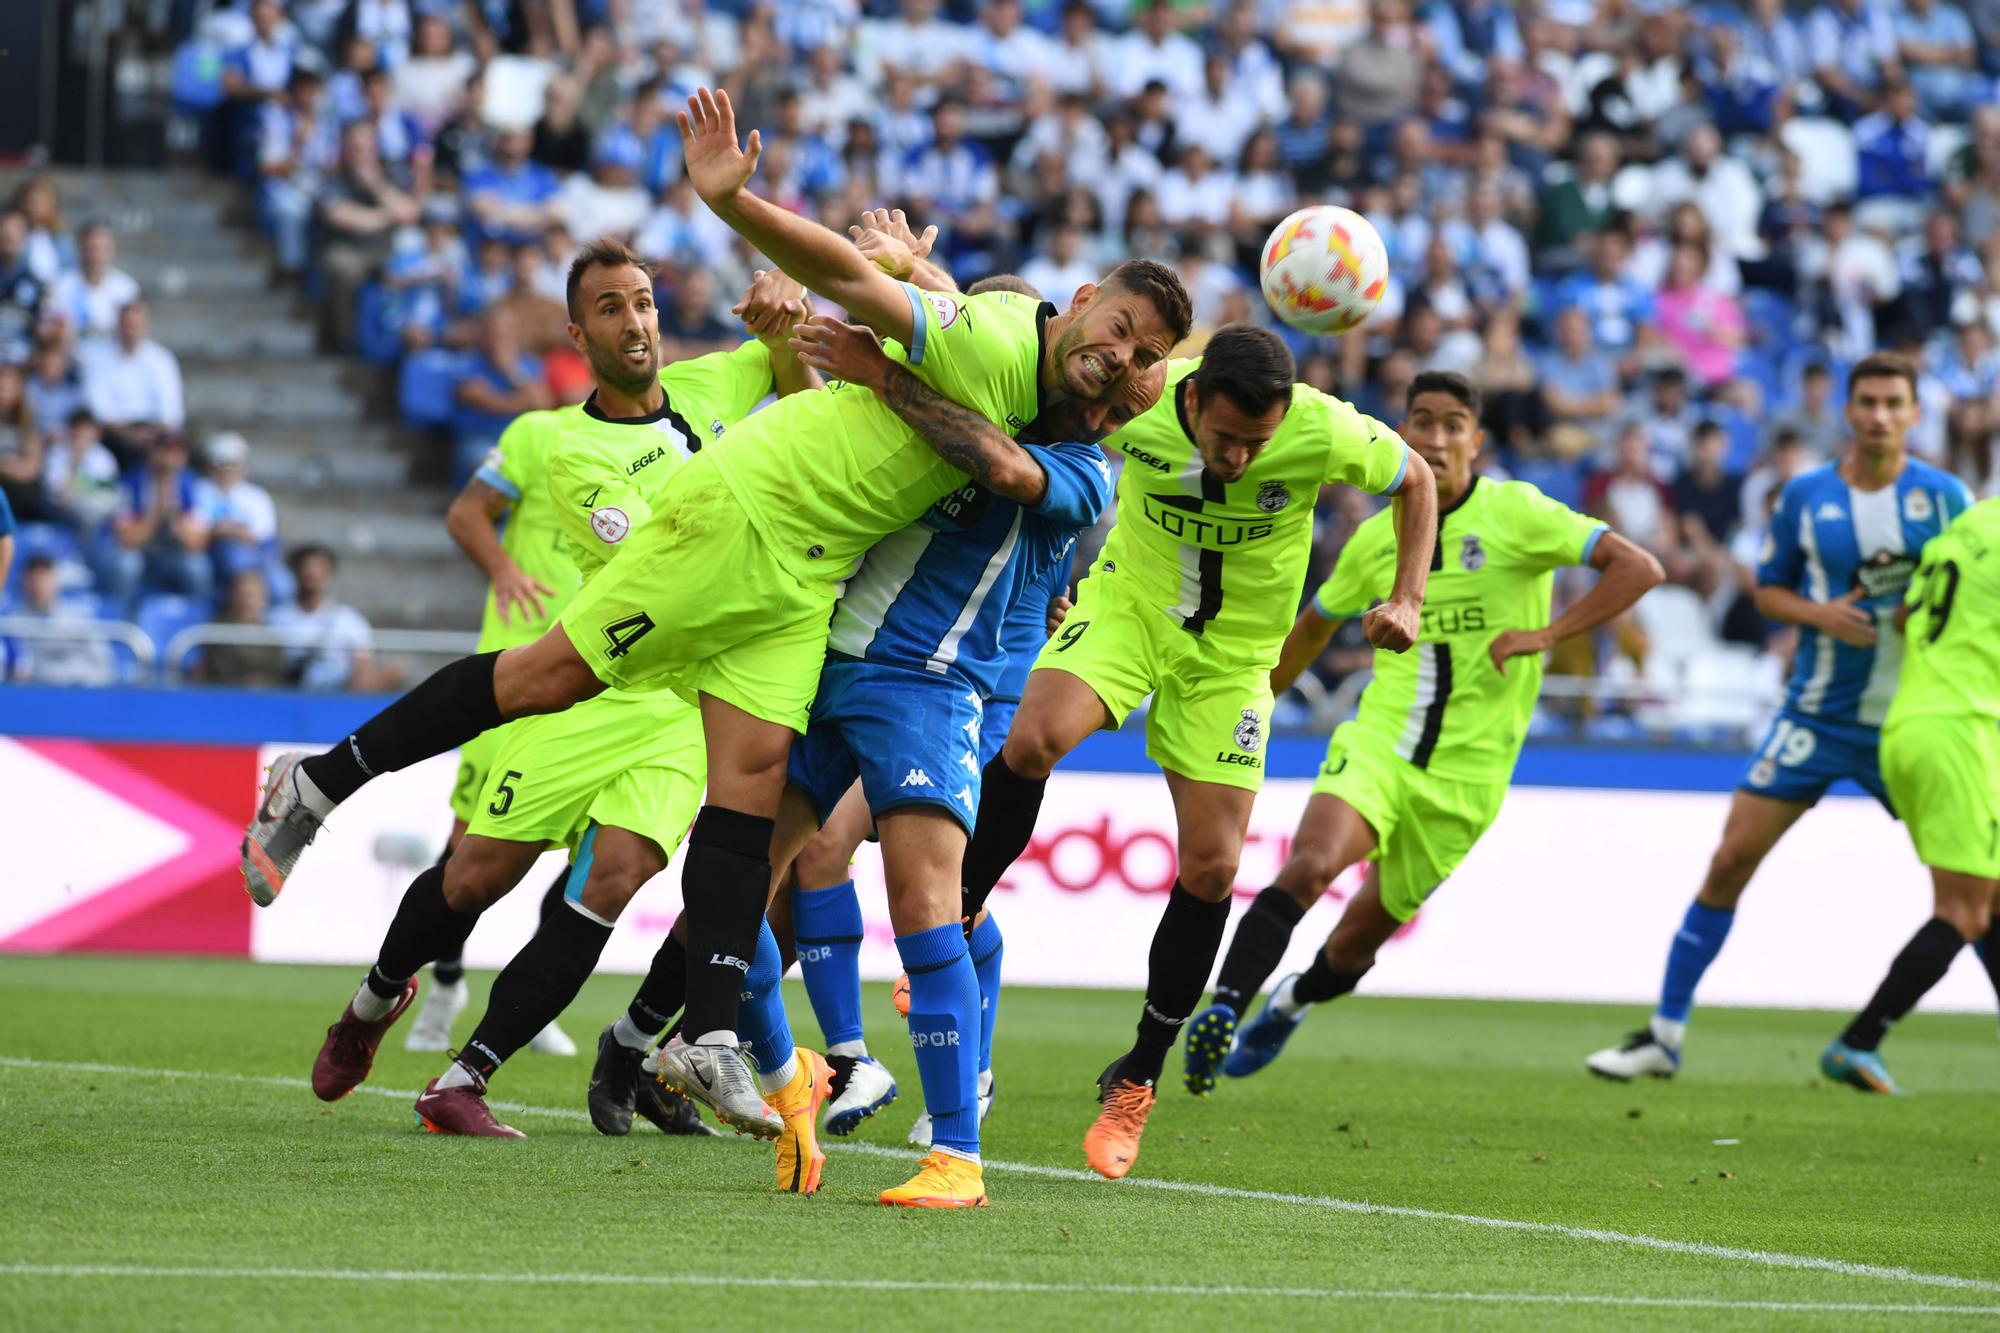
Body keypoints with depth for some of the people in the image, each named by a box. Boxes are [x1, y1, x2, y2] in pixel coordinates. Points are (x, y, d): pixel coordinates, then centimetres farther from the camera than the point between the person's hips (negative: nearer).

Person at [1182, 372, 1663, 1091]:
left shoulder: (1515, 513, -6)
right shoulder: (1377, 539, 7)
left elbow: (1638, 569, -11)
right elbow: (1314, 625, 25)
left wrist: (1546, 634, -20)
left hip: (1466, 771, -1)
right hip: (1378, 741, 1)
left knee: (1356, 944, 9)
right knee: (1311, 865, -30)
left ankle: (1291, 1003, 41)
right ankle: (1222, 1008, -28)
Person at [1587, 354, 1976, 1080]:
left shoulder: (1944, 497, -4)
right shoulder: (1806, 495, 0)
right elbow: (1768, 588, 9)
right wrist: (1821, 614, -11)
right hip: (1817, 714, 1)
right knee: (1731, 859, -3)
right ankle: (1664, 1035, 7)